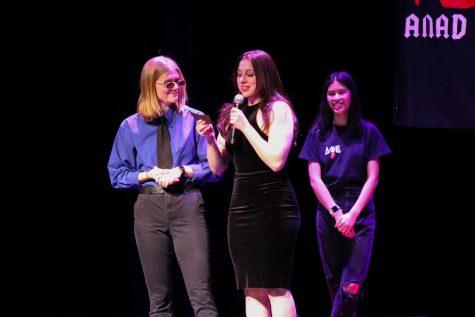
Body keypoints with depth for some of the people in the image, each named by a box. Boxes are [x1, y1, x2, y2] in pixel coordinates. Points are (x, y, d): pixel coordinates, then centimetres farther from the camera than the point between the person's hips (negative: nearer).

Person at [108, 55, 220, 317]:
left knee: (201, 295, -11)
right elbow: (117, 175, 8)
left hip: (187, 206, -2)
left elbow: (214, 168, 5)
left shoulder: (194, 119, 6)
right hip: (149, 207, 2)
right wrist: (150, 174, -7)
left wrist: (182, 171, -11)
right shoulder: (131, 127, 8)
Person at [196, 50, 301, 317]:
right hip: (241, 206, 7)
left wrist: (245, 126, -15)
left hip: (272, 206, -7)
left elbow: (276, 160, -17)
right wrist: (211, 139, -3)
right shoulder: (234, 113, 15)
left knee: (275, 287, -9)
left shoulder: (278, 109, -5)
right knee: (252, 289, 5)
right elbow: (218, 167, 16)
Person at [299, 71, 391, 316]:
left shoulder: (368, 132, 5)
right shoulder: (318, 134, 8)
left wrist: (352, 214, -12)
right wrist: (336, 212, -12)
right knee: (334, 284, 5)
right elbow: (315, 179, 1)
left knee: (351, 287, -13)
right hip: (327, 211, 2)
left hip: (360, 213, -2)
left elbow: (372, 178, 0)